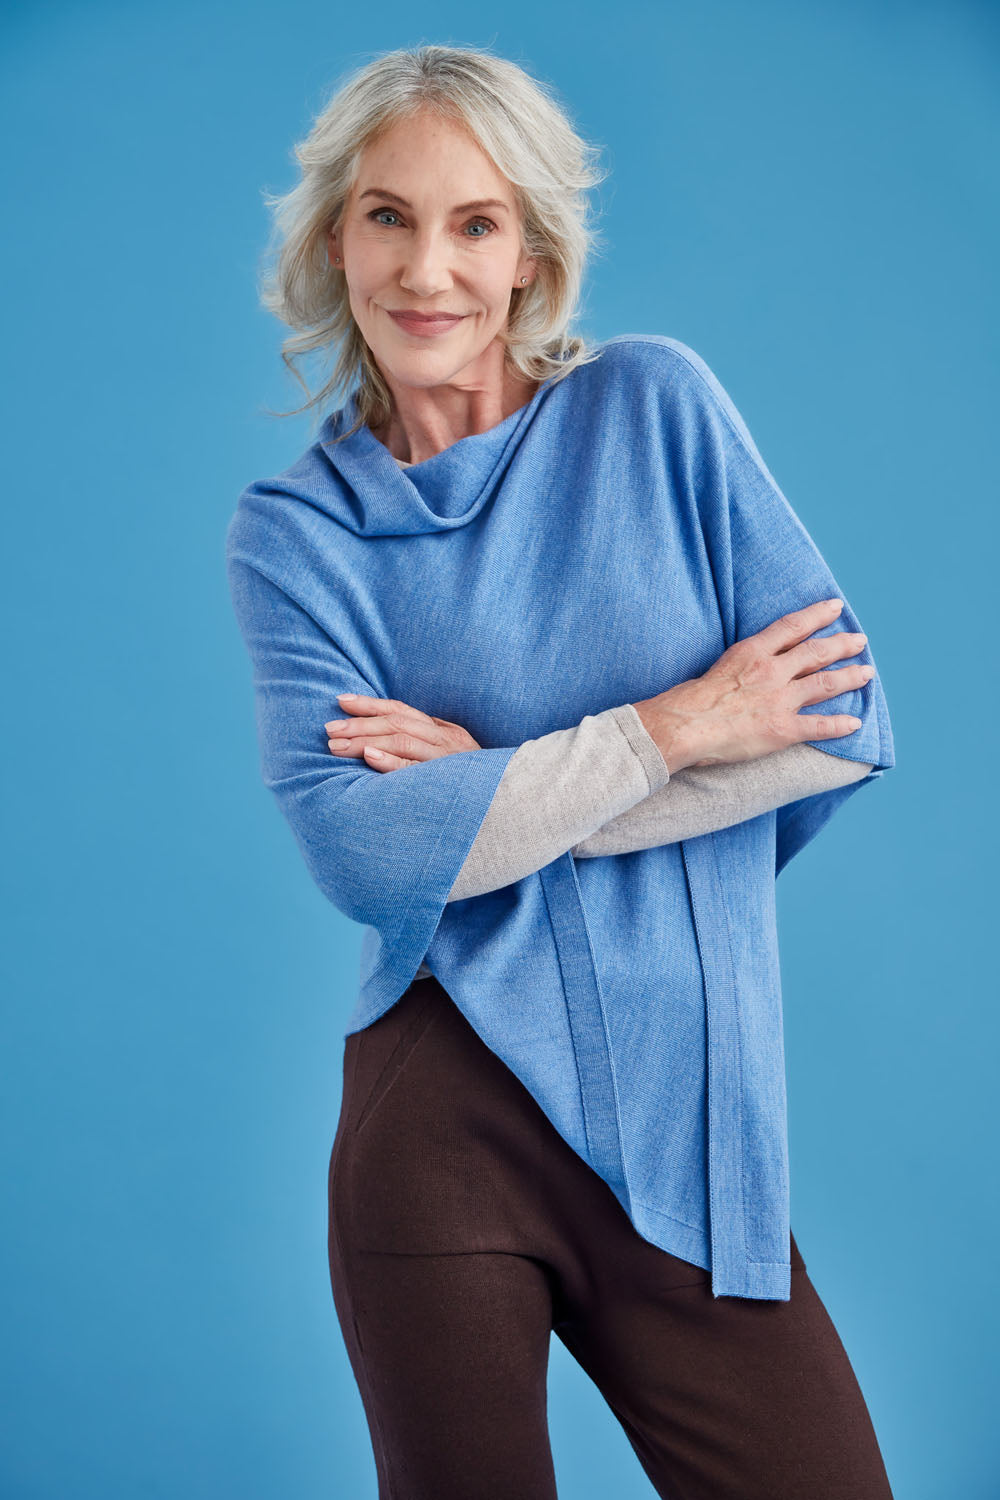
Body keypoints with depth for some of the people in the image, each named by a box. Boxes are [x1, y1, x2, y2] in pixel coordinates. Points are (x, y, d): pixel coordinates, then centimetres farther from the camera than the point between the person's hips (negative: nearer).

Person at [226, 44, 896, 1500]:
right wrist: (668, 730, -11)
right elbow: (356, 847, -11)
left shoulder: (652, 404, 4)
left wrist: (501, 790, -7)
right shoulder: (295, 530, 2)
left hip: (692, 1132, 1)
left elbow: (848, 720, -3)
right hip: (452, 1121, -1)